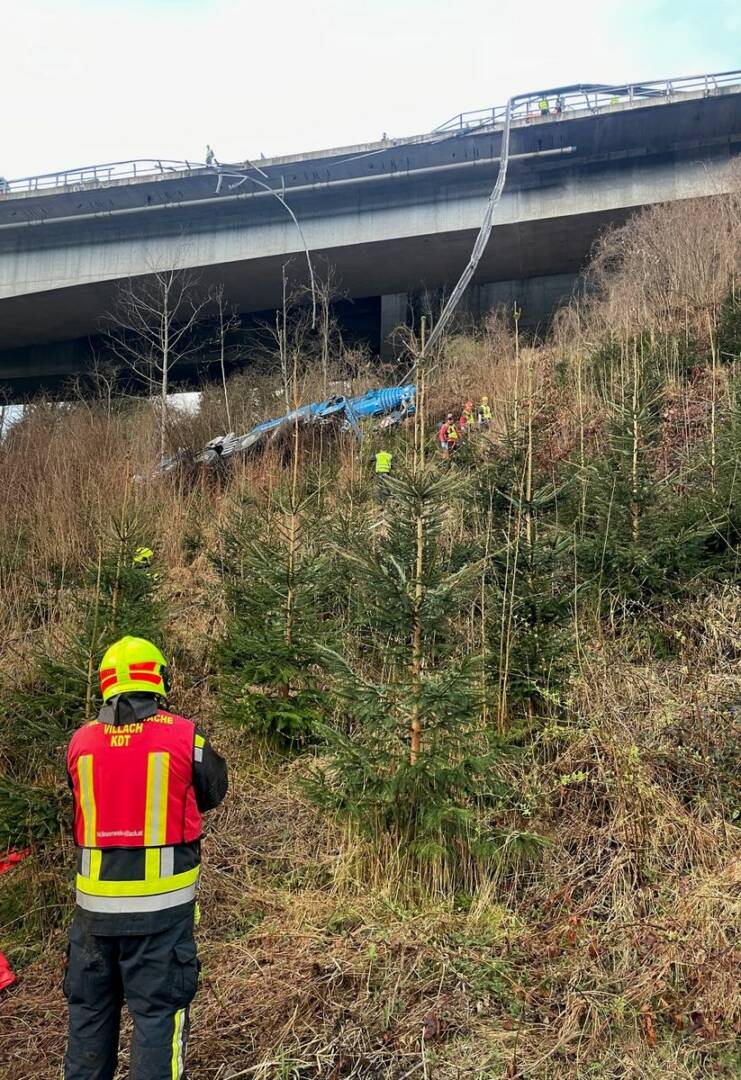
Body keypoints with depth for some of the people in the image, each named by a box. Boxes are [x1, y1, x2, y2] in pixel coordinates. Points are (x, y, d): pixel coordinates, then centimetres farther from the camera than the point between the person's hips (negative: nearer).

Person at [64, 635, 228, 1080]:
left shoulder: (80, 741, 0)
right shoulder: (185, 736, -10)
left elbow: (84, 802, 13)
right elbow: (213, 792, 5)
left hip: (95, 904, 4)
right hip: (161, 904, -3)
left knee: (89, 1009, 19)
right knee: (157, 1011, 7)